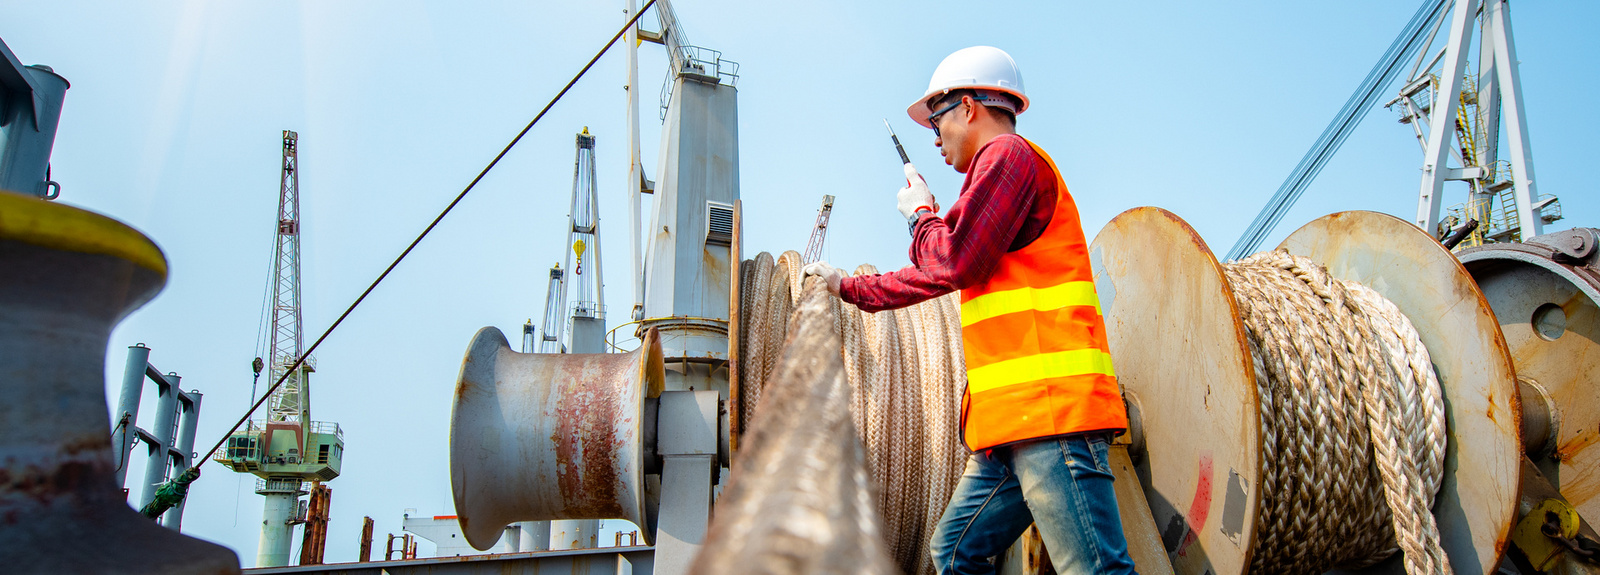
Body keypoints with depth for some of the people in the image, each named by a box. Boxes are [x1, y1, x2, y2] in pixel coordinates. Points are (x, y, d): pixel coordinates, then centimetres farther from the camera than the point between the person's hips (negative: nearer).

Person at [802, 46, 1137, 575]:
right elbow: (934, 277, 36)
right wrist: (848, 287, 43)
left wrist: (919, 211, 6)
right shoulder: (1000, 171, 29)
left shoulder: (1007, 153, -3)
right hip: (1013, 418, 11)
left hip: (1049, 401, -11)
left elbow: (951, 263, -14)